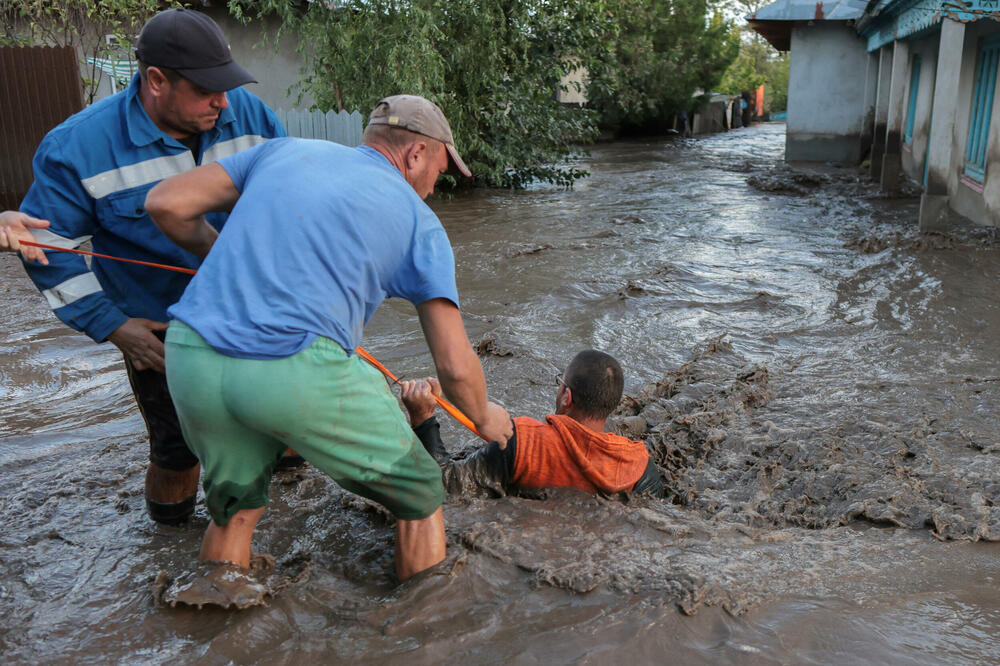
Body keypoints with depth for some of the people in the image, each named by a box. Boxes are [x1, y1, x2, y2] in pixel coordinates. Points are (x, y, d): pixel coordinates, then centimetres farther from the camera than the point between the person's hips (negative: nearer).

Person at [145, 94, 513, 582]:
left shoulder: (286, 151, 21)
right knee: (419, 498, 18)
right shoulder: (419, 221, 11)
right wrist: (485, 417, 27)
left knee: (236, 509, 30)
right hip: (300, 373, -4)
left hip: (190, 360, 5)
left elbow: (165, 203, 14)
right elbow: (455, 365, 6)